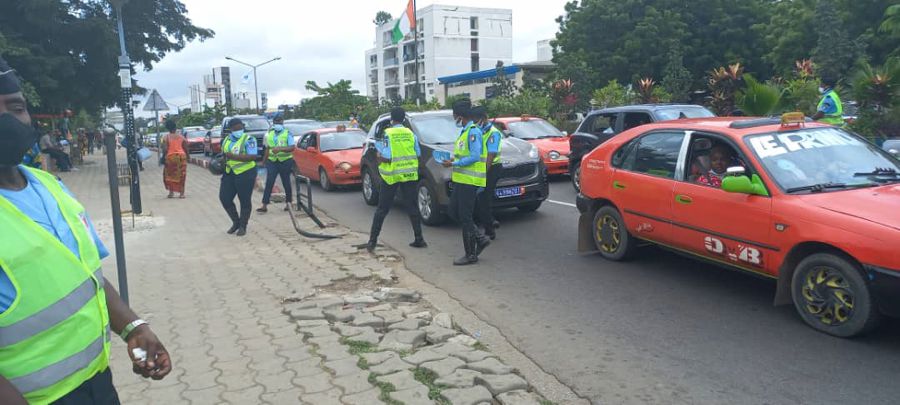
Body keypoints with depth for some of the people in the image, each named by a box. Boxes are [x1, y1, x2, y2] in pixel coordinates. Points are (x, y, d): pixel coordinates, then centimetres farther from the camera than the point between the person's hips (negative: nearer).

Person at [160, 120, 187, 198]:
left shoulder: (166, 137, -2)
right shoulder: (181, 137, 4)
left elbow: (165, 149, -9)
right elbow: (186, 148, 4)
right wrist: (187, 157, 16)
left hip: (170, 157, -1)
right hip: (181, 156, 2)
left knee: (170, 175, 11)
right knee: (181, 175, 5)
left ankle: (171, 192, 9)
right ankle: (181, 193, 4)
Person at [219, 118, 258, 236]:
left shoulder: (248, 139, -9)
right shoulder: (226, 140, 13)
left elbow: (252, 157, -21)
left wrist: (234, 156, -25)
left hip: (245, 173, -7)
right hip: (229, 173, 7)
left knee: (245, 200, 1)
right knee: (224, 198, 6)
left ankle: (243, 226, 16)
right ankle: (236, 222, 25)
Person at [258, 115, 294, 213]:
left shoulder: (288, 133, -3)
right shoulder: (269, 134, 12)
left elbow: (292, 148, -15)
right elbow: (267, 149, 18)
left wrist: (280, 148, -29)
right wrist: (265, 161, 16)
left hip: (285, 161, -3)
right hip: (272, 161, 3)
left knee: (286, 183, 7)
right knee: (269, 183, -4)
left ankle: (288, 203, 21)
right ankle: (264, 205, -5)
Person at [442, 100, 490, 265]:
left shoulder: (473, 131, -15)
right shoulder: (465, 131, 16)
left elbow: (474, 157, -22)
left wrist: (454, 163, -17)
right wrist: (454, 160, 9)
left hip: (470, 181, -10)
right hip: (461, 180, 10)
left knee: (465, 217, -4)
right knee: (454, 212, 13)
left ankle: (471, 255, 5)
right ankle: (480, 239, 20)